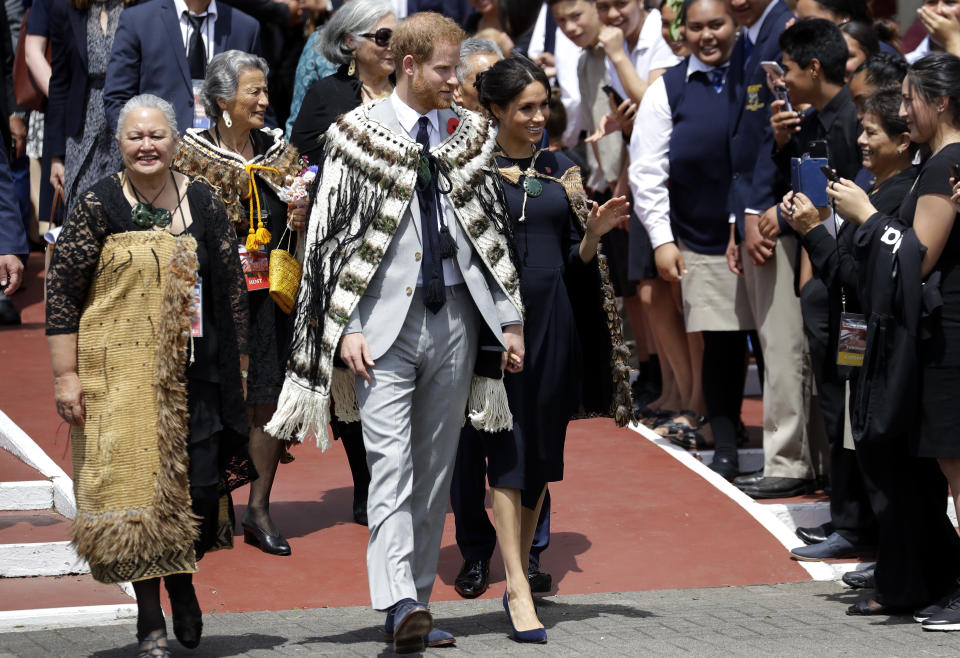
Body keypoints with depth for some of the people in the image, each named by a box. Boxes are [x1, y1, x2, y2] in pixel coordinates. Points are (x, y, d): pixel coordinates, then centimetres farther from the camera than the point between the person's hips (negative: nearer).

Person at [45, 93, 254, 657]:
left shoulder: (204, 204, 6)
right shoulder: (98, 206, -2)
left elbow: (232, 289, 11)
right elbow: (62, 292, -3)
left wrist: (236, 367, 8)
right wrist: (66, 376, -7)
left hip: (192, 372, 2)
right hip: (118, 372, -2)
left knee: (200, 485, -5)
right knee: (132, 483, -4)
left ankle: (182, 576, 26)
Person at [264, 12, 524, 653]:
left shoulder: (469, 134, 11)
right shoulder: (357, 134, -1)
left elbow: (494, 231, 14)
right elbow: (330, 235, -2)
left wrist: (511, 318, 10)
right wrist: (345, 329, -10)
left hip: (453, 318, 4)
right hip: (383, 322, -4)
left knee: (436, 471, 7)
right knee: (391, 465, -14)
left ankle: (417, 603, 14)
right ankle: (400, 605, -25)